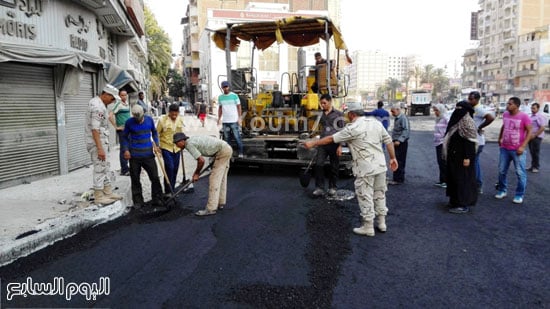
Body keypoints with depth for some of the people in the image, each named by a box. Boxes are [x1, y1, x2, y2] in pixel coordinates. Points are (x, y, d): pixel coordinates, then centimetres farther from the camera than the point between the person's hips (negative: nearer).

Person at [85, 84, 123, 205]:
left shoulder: (98, 103, 12)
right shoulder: (97, 106, -20)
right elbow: (95, 129, -25)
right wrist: (100, 148, -27)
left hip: (102, 141, 10)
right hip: (97, 143, -10)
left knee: (106, 167, 15)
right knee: (100, 168, -3)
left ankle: (108, 192, 23)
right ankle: (99, 196, 5)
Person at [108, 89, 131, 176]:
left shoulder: (127, 103, 12)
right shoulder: (118, 104, -13)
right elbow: (110, 116, -22)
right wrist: (116, 127, -17)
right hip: (122, 130, -8)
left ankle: (125, 168, 24)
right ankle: (124, 170, 1)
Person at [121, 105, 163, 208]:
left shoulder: (149, 119, 1)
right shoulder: (129, 122, -4)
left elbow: (154, 132, 15)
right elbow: (124, 137, 5)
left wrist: (156, 145, 4)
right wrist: (126, 150, -6)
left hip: (148, 154, 1)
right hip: (134, 155, -1)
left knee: (155, 177, 1)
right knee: (135, 179, 6)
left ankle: (157, 199, 13)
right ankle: (138, 201, 18)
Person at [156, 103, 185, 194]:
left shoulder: (180, 120, 2)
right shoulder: (162, 120, -12)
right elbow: (157, 134, -5)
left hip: (176, 148, 5)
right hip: (166, 147, -5)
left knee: (175, 169, 8)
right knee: (169, 167, -13)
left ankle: (172, 190, 21)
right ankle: (167, 191, -2)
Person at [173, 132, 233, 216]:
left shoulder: (189, 144, -10)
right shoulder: (193, 140, 17)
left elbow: (201, 160, -14)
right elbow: (200, 158, 26)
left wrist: (197, 173, 2)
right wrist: (196, 172, 28)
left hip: (222, 151, -10)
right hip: (227, 148, 10)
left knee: (214, 179, -9)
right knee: (221, 177, 17)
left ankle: (211, 208, -8)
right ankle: (221, 203, 28)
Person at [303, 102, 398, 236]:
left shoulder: (352, 128, -12)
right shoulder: (376, 122, 6)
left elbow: (331, 138, -9)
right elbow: (388, 140, 10)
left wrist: (312, 143, 0)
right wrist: (393, 158, 19)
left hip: (365, 169, -7)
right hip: (380, 166, 7)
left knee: (365, 196, 3)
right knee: (380, 194, 17)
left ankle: (368, 227, 10)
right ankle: (381, 222, 28)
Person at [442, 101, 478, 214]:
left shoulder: (467, 122, -15)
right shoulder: (457, 121, 12)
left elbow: (470, 141, -20)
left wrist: (467, 157, -23)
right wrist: (448, 154, 18)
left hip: (462, 156, -9)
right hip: (455, 155, 9)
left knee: (463, 178, -3)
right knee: (455, 177, 15)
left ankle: (463, 205, 3)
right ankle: (456, 200, 26)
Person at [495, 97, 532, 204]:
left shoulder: (524, 116, -13)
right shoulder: (505, 114, 3)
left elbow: (529, 131, -11)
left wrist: (523, 146, -18)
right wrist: (500, 138, 19)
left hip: (517, 150, -5)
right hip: (504, 148, 5)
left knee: (520, 173, 3)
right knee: (501, 171, 11)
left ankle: (519, 195, 13)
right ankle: (502, 191, 25)